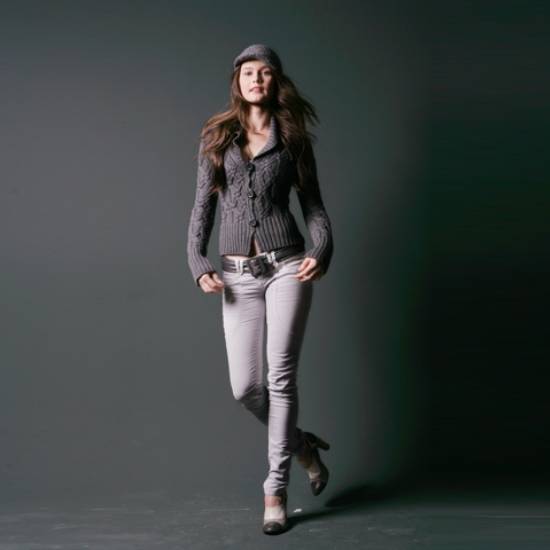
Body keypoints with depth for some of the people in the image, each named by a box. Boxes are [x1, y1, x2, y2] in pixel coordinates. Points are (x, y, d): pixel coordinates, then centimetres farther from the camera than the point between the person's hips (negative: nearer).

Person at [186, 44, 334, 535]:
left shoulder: (293, 138, 7)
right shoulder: (217, 135, 10)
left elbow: (314, 205, 6)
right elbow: (203, 206, 9)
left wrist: (322, 252, -12)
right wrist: (198, 264, -3)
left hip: (287, 267, -2)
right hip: (238, 274, 2)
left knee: (281, 376, -4)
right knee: (245, 387, -1)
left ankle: (276, 489, 7)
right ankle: (301, 443, 28)